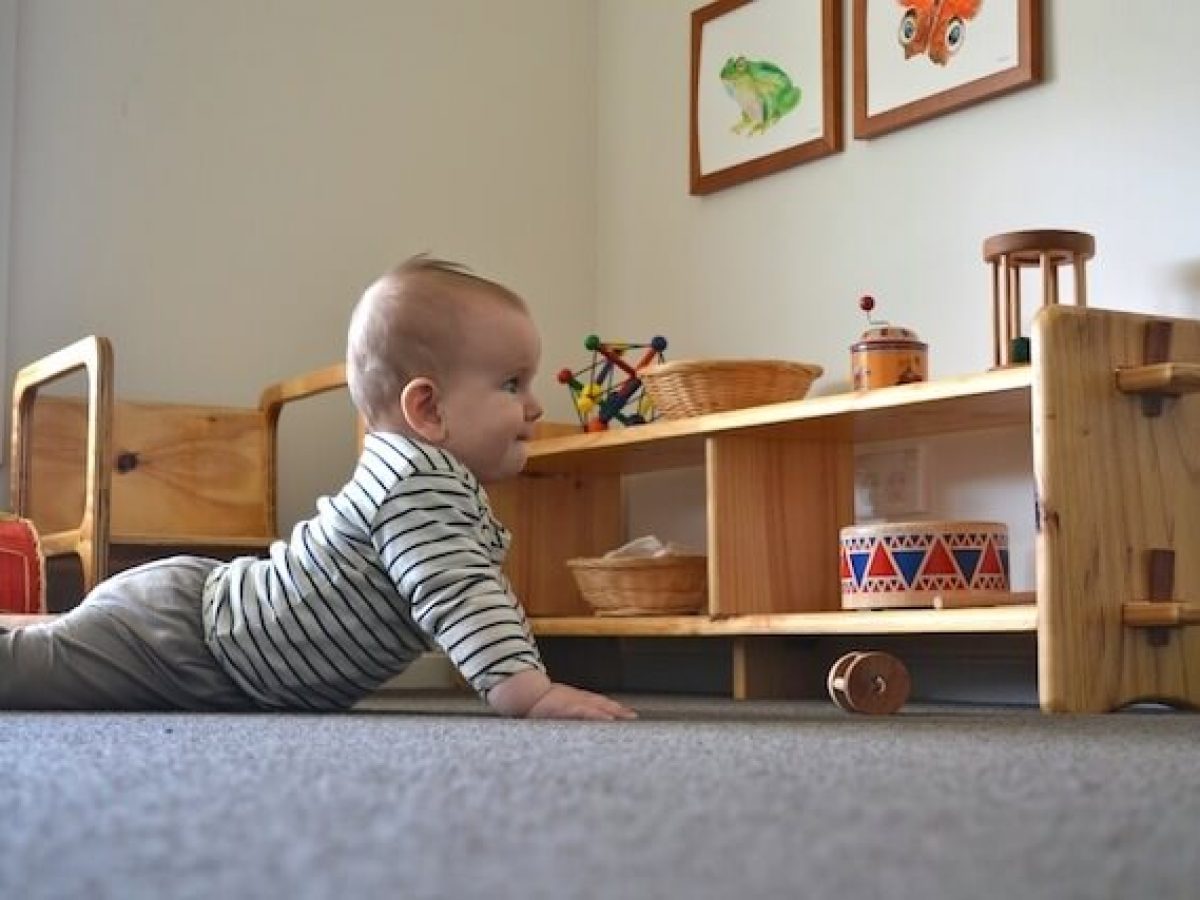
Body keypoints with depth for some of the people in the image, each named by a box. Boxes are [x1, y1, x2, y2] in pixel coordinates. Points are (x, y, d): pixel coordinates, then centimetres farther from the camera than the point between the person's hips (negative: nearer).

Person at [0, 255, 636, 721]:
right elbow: (455, 595, -37)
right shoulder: (420, 478, -24)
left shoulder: (446, 487, 10)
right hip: (177, 632, -10)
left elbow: (485, 596, 24)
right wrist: (527, 690, -43)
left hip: (209, 601, 10)